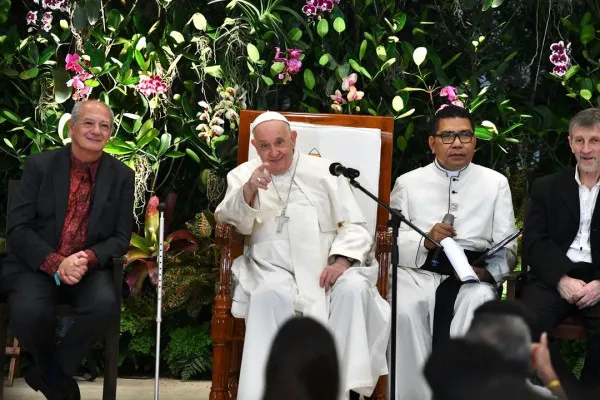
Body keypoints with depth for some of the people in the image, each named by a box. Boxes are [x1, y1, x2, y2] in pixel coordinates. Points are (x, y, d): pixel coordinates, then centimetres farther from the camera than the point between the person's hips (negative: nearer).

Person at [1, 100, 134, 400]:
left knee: (105, 304, -32)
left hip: (89, 267, 2)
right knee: (29, 311, -33)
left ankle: (48, 373, -7)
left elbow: (121, 238, 3)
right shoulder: (39, 165, 0)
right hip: (35, 265, -1)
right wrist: (56, 263, -23)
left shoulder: (121, 176, 5)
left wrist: (88, 259, -19)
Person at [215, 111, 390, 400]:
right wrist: (249, 190, -22)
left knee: (354, 289, -31)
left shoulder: (324, 171, 13)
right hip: (273, 267, -1)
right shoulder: (243, 175, 14)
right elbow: (230, 222, -2)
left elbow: (355, 227, 8)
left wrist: (341, 260, -13)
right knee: (269, 295, -35)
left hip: (327, 265, 1)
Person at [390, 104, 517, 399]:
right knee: (405, 310, -34)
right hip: (418, 270, 0)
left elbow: (507, 246, 9)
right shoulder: (408, 183, 16)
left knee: (479, 302, -35)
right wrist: (425, 241, -14)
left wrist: (488, 271, -14)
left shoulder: (496, 183, 17)